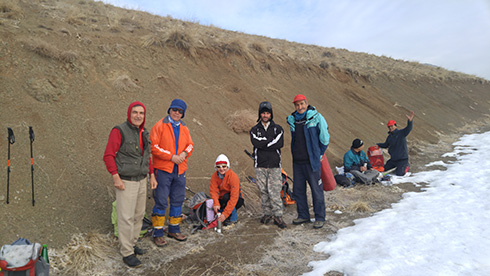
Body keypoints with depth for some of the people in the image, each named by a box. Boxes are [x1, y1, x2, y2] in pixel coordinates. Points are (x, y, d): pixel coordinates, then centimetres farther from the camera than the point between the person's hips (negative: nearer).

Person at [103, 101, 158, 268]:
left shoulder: (144, 133, 10)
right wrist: (116, 178, -18)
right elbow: (108, 155, -14)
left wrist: (152, 175, 13)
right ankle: (127, 253, 8)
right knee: (126, 217, -4)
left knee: (139, 215, 15)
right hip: (125, 182, -7)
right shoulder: (119, 131, -12)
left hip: (141, 180, 8)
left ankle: (132, 244, 32)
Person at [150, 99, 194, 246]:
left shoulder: (184, 128, 12)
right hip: (163, 169, -6)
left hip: (180, 170, 6)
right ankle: (158, 234, 11)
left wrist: (185, 153, -7)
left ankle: (174, 230, 29)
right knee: (161, 202, -2)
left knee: (177, 200, 13)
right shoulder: (159, 126, -6)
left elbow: (190, 144, 15)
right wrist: (171, 157, -16)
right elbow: (153, 146, -12)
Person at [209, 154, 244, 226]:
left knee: (226, 196, -34)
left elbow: (234, 197, -32)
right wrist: (216, 203, -39)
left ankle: (233, 218, -13)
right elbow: (213, 191, -18)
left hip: (237, 200, -4)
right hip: (222, 200, 5)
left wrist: (225, 214, -37)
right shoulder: (214, 176, -10)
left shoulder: (233, 177, -27)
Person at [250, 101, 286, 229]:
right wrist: (270, 140, -10)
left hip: (274, 165, -1)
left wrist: (263, 144, -10)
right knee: (263, 191, 7)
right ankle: (267, 213, 21)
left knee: (275, 192, -5)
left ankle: (277, 216, 4)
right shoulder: (254, 130, 9)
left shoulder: (278, 129, 8)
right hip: (260, 166, 1)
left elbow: (280, 143, -10)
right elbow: (256, 142, -12)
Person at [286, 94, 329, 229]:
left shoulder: (316, 117, -7)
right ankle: (303, 215, 27)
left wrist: (319, 153, 4)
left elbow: (325, 138, -2)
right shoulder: (292, 120, 8)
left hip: (311, 161, -5)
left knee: (316, 190, 2)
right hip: (297, 161, 6)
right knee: (298, 190, 12)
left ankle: (320, 218, 15)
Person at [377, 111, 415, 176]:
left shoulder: (401, 133, -10)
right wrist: (377, 145, 6)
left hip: (402, 159, -7)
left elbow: (408, 129, -30)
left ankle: (405, 166, 17)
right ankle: (397, 166, 30)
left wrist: (410, 121, -49)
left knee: (399, 174, -17)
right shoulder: (389, 137, 9)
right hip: (393, 159, 7)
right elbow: (385, 145, 22)